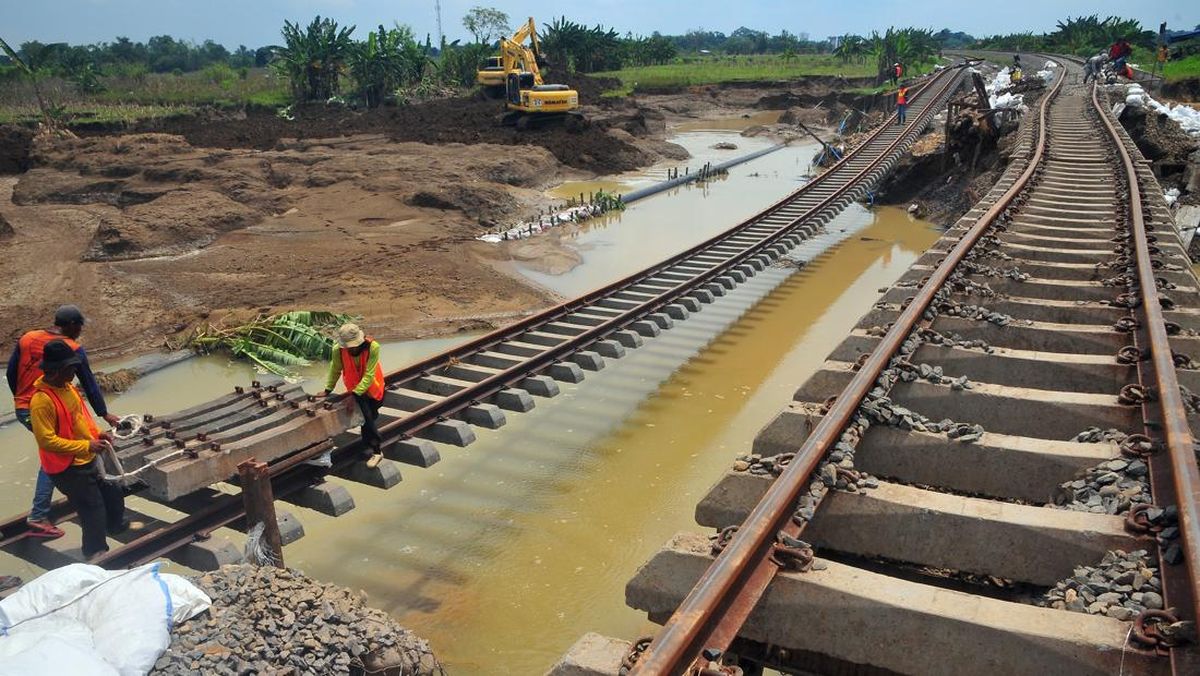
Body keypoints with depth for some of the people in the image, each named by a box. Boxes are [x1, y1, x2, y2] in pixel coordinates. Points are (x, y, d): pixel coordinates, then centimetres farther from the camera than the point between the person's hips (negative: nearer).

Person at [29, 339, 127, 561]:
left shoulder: (66, 386, 3)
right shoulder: (41, 400, -25)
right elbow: (47, 440, -26)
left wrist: (97, 434, 0)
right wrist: (86, 446, -25)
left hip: (88, 460, 9)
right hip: (68, 468, -9)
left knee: (113, 493, 22)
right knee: (93, 509, 1)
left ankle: (116, 525, 49)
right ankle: (96, 555, 19)